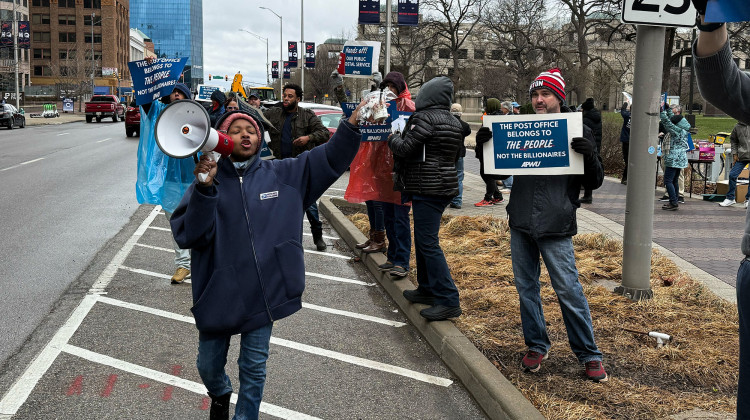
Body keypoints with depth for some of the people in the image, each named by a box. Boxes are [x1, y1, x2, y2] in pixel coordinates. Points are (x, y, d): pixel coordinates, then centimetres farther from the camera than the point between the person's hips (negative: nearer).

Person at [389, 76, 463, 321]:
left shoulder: (425, 118, -14)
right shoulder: (454, 122, 14)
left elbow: (405, 148, -19)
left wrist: (393, 138, 2)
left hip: (427, 189, -10)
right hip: (446, 185, 10)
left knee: (428, 242, -9)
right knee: (423, 239, 19)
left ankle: (449, 302, -10)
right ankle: (427, 289, 28)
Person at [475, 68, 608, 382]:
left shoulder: (578, 131, 1)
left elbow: (594, 182, 1)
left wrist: (589, 155, -19)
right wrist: (484, 143, -4)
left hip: (555, 227, -4)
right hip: (521, 224, 4)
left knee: (568, 291, -2)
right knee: (526, 287, 12)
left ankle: (589, 354, 10)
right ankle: (537, 346, 26)